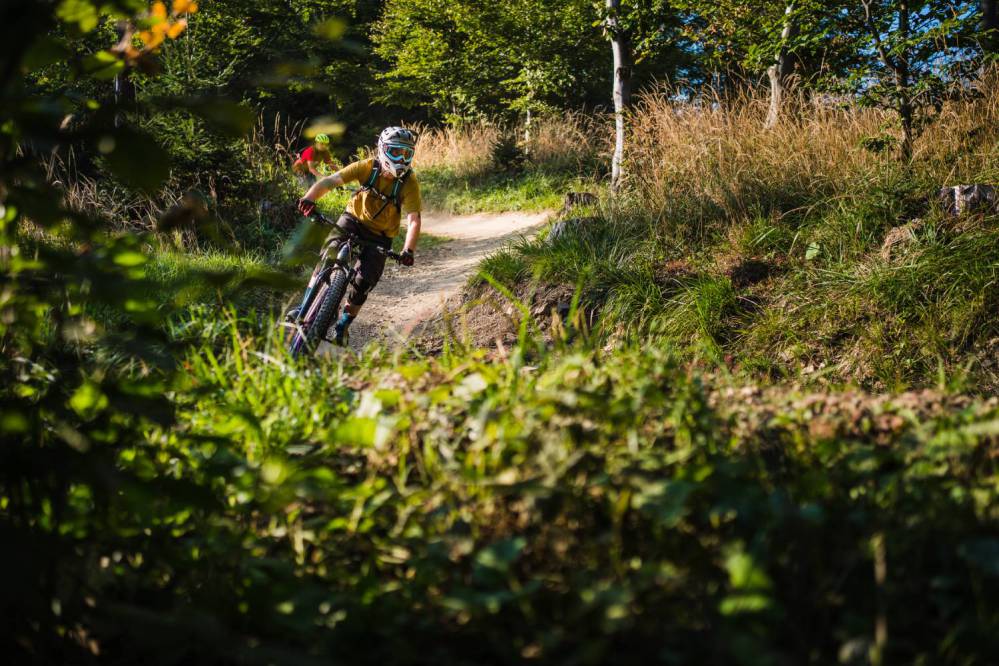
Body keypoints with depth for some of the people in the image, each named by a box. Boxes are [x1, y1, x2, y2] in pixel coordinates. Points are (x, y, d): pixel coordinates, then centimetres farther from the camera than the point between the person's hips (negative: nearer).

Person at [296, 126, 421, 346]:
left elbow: (414, 220, -23)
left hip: (379, 237, 0)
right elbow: (330, 181, -23)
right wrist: (309, 198, -41)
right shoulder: (368, 167, -17)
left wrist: (408, 250, -39)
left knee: (363, 282, -12)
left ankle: (344, 323, 14)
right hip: (354, 219, 0)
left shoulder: (409, 182, -18)